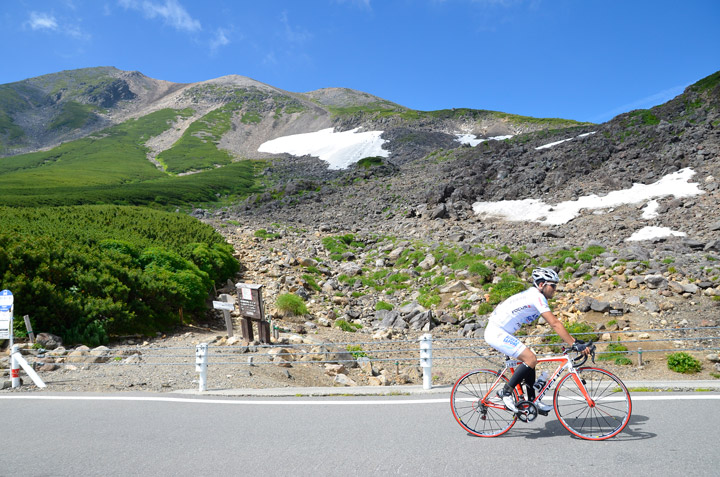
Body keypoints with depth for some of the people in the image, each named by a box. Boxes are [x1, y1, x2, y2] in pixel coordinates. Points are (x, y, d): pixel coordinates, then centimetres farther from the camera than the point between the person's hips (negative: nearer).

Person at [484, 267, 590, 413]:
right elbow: (555, 324, -21)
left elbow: (554, 323, 17)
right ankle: (506, 392, -6)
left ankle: (533, 401, 17)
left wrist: (574, 341, 13)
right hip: (496, 332, -10)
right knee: (531, 359, -16)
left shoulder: (532, 295, 14)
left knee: (529, 359, 12)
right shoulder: (537, 296, -15)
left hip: (499, 332, 10)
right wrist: (574, 345, -20)